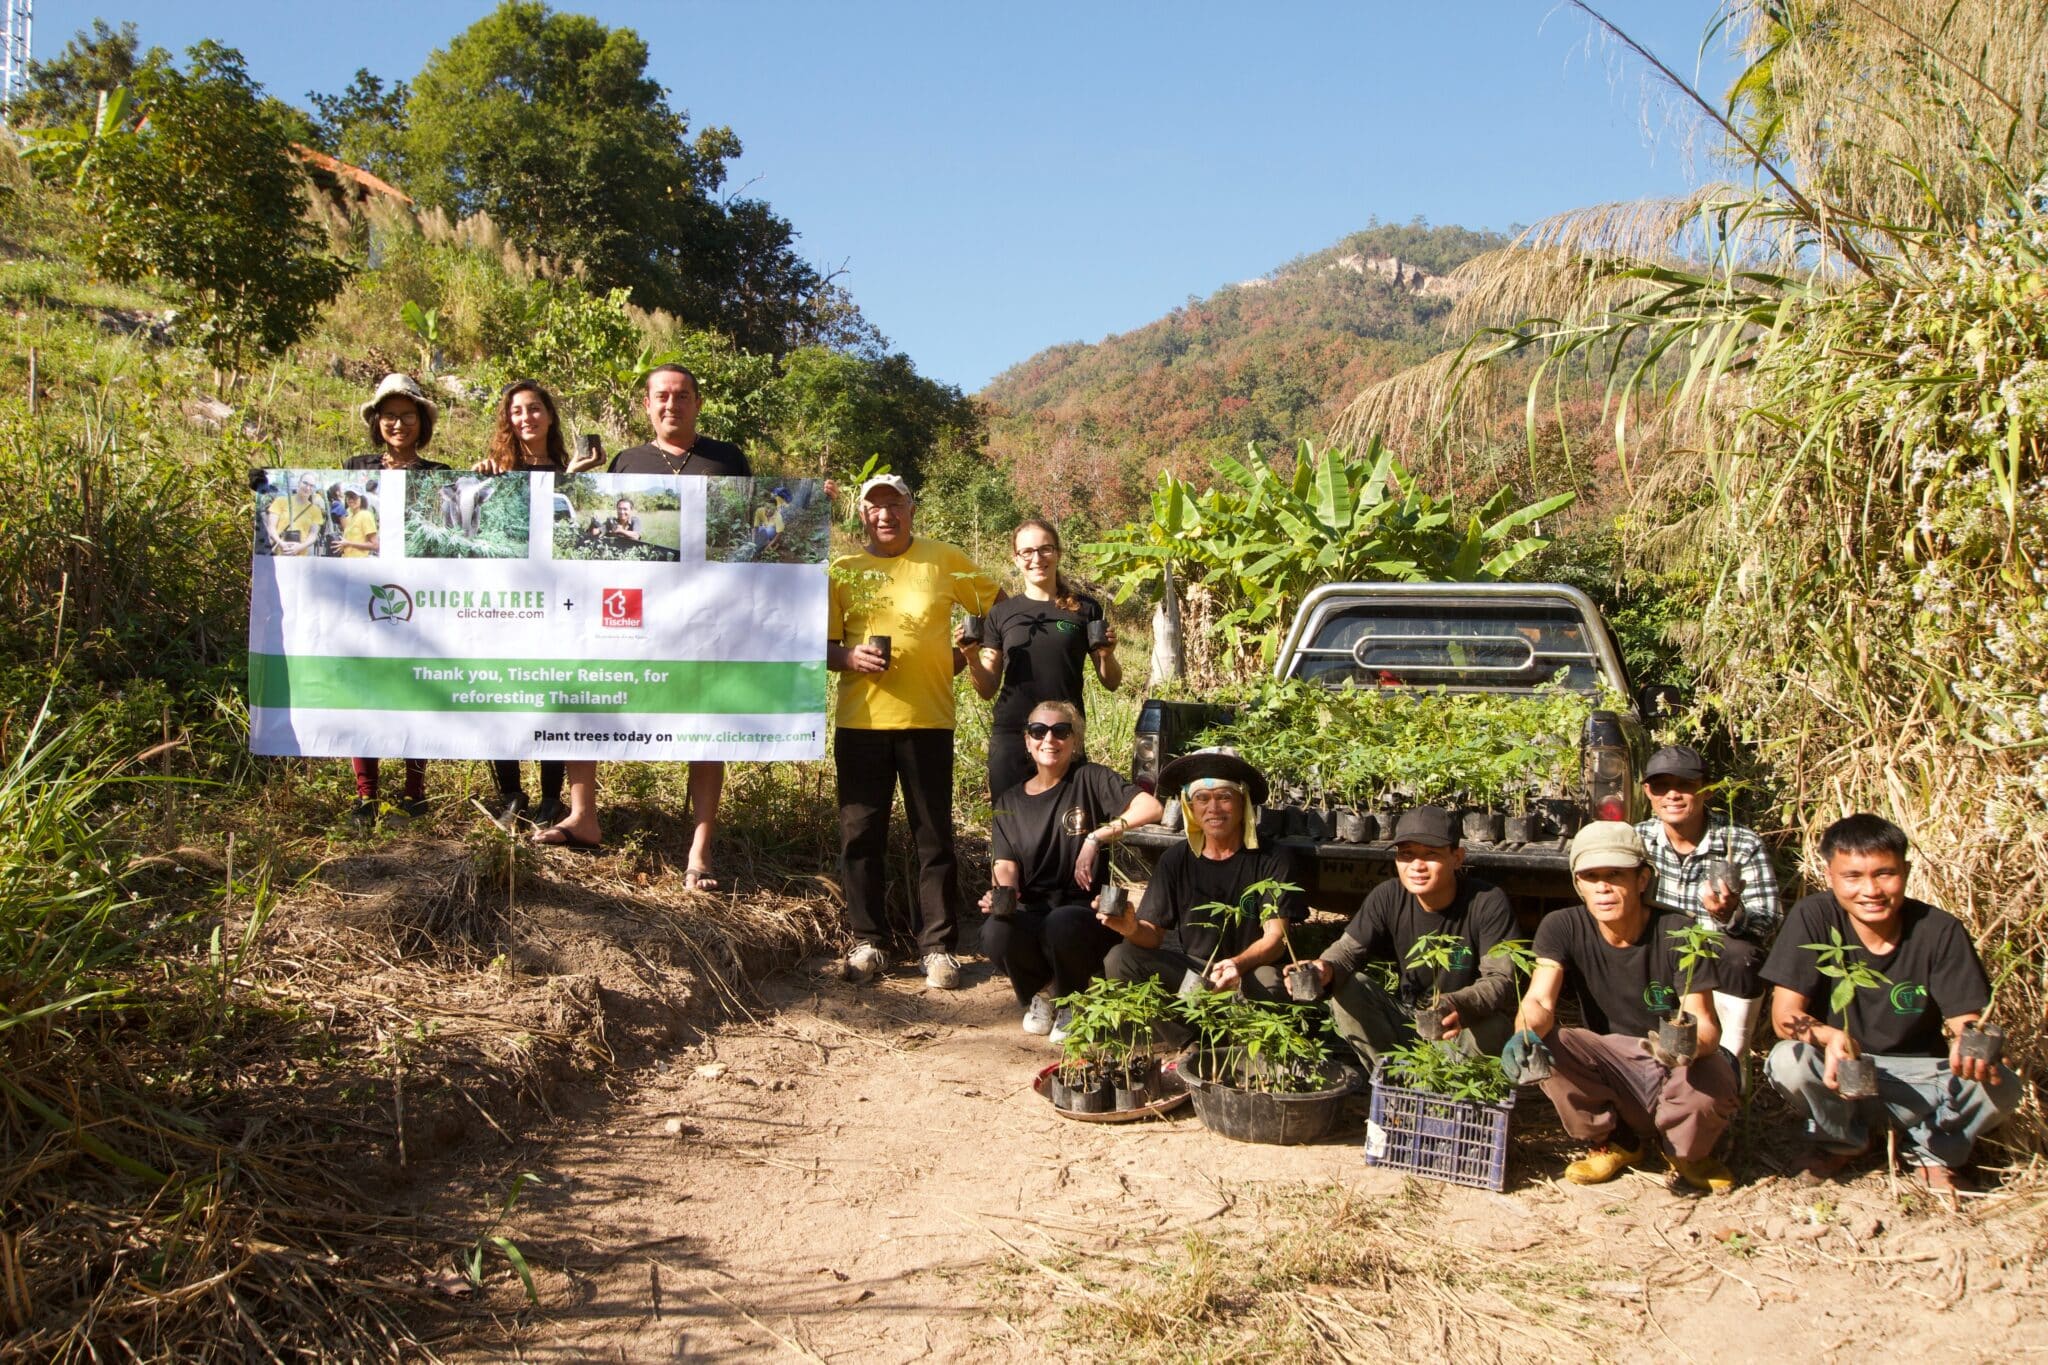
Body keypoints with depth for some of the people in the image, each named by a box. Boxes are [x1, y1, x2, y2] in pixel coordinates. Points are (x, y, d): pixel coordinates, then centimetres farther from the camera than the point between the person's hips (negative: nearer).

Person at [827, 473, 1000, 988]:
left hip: (927, 719, -1)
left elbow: (999, 608, 13)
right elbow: (821, 646, 9)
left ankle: (938, 946, 9)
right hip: (861, 720, 2)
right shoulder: (843, 570, 9)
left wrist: (965, 654, 3)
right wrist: (850, 657, -12)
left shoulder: (944, 560, 6)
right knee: (860, 835, 4)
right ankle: (868, 942, 15)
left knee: (934, 837, 2)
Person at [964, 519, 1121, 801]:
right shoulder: (1002, 613, 9)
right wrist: (972, 659, -8)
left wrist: (1106, 655, -10)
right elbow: (988, 690, 10)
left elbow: (1112, 683, 9)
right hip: (1011, 737, 1)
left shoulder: (1084, 609, 5)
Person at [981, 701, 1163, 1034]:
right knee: (995, 932, -32)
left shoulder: (1089, 779, -1)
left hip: (1084, 909, -3)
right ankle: (1041, 993, 5)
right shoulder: (1010, 803, 12)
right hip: (1031, 913, 3)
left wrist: (1095, 838, -21)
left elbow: (1151, 807, -16)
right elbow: (1005, 866, 1)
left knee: (1063, 924, -38)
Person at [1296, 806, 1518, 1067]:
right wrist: (1326, 969, -34)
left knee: (1492, 1025, -36)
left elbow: (1501, 980, -25)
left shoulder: (1488, 902, -18)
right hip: (1408, 1023, 3)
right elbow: (1348, 949, -7)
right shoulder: (1387, 897, -8)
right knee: (1345, 990, -18)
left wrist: (1458, 1006, -48)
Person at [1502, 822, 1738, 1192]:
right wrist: (1526, 1034, -46)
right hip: (1610, 1062, 2)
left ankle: (1685, 1150, 6)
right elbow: (1539, 1001, -21)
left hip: (1674, 1067, -2)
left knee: (1708, 1088, -35)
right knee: (1545, 1050, -27)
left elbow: (1706, 1024, -22)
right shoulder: (1563, 928, -10)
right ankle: (1617, 1143, 3)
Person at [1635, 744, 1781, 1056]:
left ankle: (1731, 1055, -15)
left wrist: (1730, 915, -41)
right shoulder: (1638, 840, -2)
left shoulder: (1744, 846, -12)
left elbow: (1766, 927, -19)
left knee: (1739, 952, -33)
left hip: (1725, 971, -2)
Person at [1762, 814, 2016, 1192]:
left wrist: (1968, 1045, -38)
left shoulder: (1940, 931, -12)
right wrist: (1830, 1036, -42)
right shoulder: (1813, 918, -17)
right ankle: (1842, 1140, 3)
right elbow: (1784, 1014, -19)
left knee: (2001, 1086, -27)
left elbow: (1964, 1021, -12)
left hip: (1920, 1075, 1)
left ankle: (1933, 1151, 7)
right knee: (1788, 1061, -32)